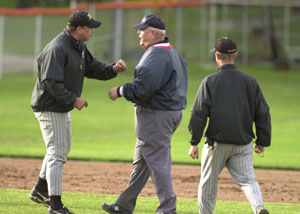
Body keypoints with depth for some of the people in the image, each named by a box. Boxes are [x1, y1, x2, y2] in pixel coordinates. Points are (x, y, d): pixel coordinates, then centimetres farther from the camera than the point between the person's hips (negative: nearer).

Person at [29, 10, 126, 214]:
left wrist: (113, 69, -8)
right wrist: (73, 99, -27)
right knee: (57, 153, -10)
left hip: (63, 107, 11)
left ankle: (40, 191, 38)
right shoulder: (58, 48, -25)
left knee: (63, 149, 23)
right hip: (49, 107, -11)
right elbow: (50, 82, -30)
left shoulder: (79, 46, 7)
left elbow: (94, 68, 10)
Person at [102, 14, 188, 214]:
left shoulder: (156, 55, -20)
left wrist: (120, 91, -9)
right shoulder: (172, 52, 14)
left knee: (158, 162, -7)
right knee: (141, 161, 18)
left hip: (156, 115, -11)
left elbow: (142, 89, -25)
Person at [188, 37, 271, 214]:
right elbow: (263, 113, 7)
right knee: (248, 179, -2)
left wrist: (194, 143, -4)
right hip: (243, 143, 2)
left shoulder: (210, 82, -5)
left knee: (208, 183, 12)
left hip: (217, 142, -2)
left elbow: (199, 114, -9)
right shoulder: (250, 81, 4)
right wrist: (262, 141, 15)